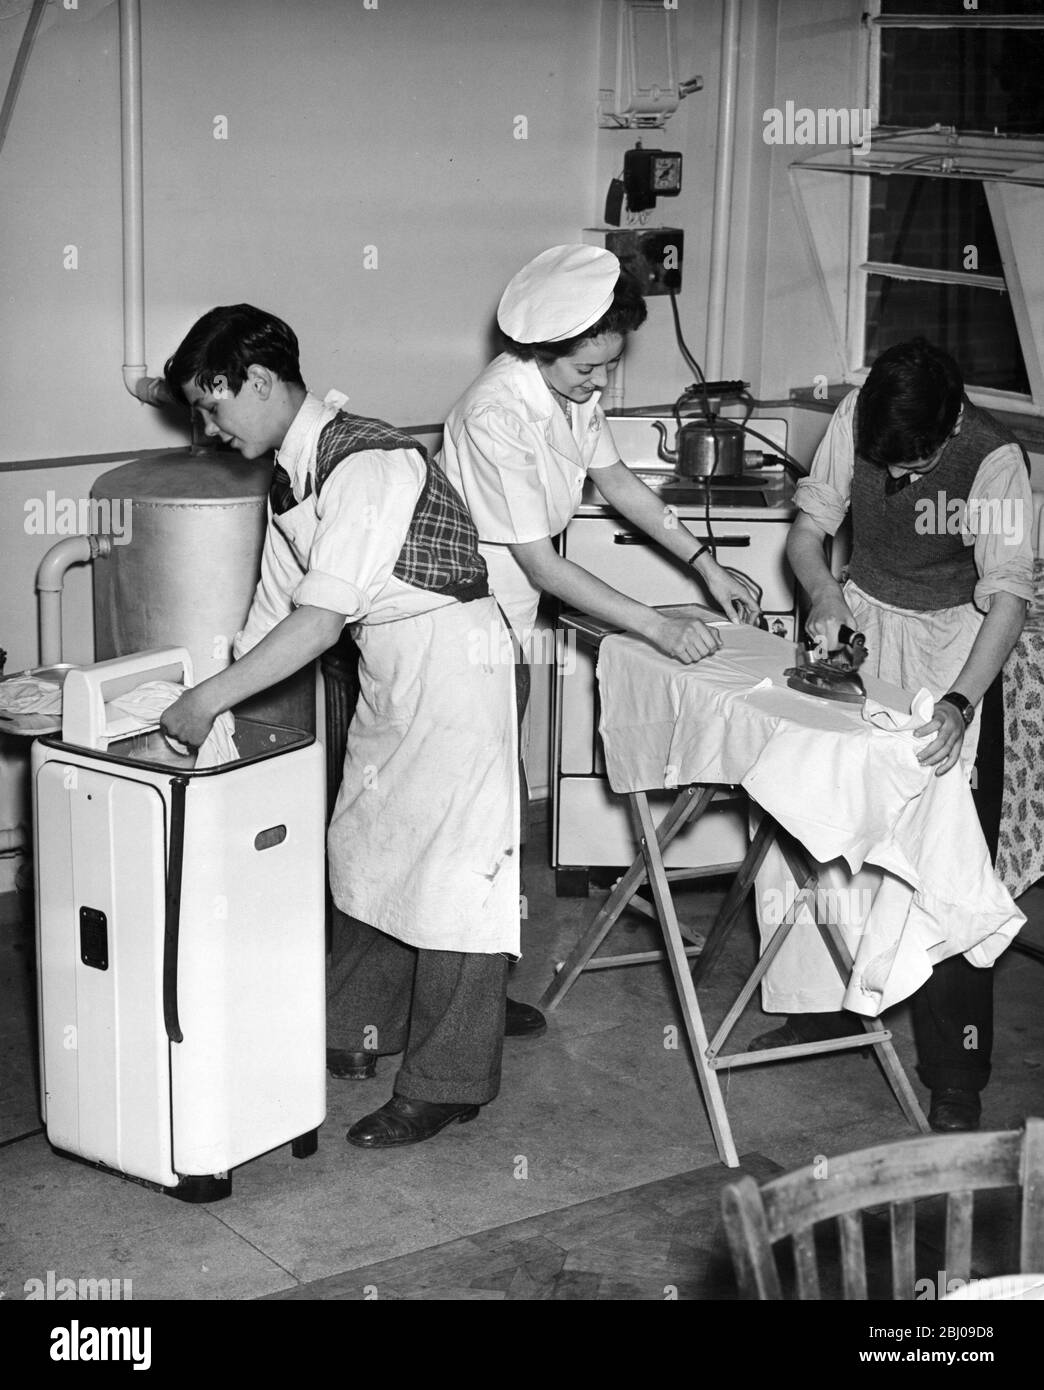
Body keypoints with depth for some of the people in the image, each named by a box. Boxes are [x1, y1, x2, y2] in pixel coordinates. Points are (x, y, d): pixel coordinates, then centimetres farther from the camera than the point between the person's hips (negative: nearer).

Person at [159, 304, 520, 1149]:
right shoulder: (294, 478, 7)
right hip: (389, 671, 9)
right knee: (372, 848, 16)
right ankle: (371, 1028, 34)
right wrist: (206, 705, 5)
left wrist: (210, 699, -24)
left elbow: (322, 619, -28)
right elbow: (274, 613, 12)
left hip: (453, 658, -9)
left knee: (450, 865, -2)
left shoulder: (367, 462, -23)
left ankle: (446, 1086, 7)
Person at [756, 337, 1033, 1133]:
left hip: (956, 646, -4)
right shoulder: (855, 419, -14)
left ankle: (957, 1074, 1)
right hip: (861, 624, 4)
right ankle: (825, 1004, 27)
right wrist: (824, 593, -27)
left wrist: (961, 702, -41)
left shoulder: (995, 460, -25)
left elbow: (1009, 595, -28)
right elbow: (808, 530, -6)